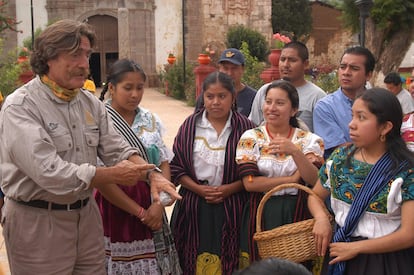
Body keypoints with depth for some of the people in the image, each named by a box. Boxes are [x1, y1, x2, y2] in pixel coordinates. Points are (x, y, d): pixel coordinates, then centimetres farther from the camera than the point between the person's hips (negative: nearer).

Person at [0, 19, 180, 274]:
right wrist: (114, 175, -17)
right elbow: (48, 172, -25)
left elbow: (118, 149, 7)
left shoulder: (91, 102, 6)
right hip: (37, 220, -6)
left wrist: (151, 173, -13)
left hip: (86, 213, 6)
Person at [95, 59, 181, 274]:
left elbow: (164, 164, 6)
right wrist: (138, 211, -12)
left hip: (151, 206, 5)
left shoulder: (151, 120, 6)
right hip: (115, 206, -4)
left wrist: (159, 204, -9)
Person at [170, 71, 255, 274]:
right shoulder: (190, 125, 4)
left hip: (231, 209, -1)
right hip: (194, 208, 1)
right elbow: (176, 166, 3)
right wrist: (199, 189, -9)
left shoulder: (245, 127, -1)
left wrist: (229, 189, -15)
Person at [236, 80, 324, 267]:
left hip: (296, 214, 1)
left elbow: (314, 180, -9)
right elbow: (250, 183, -10)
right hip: (261, 215, -1)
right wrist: (292, 179, -10)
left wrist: (294, 151, -23)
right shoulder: (251, 138, 0)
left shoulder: (309, 140, 3)